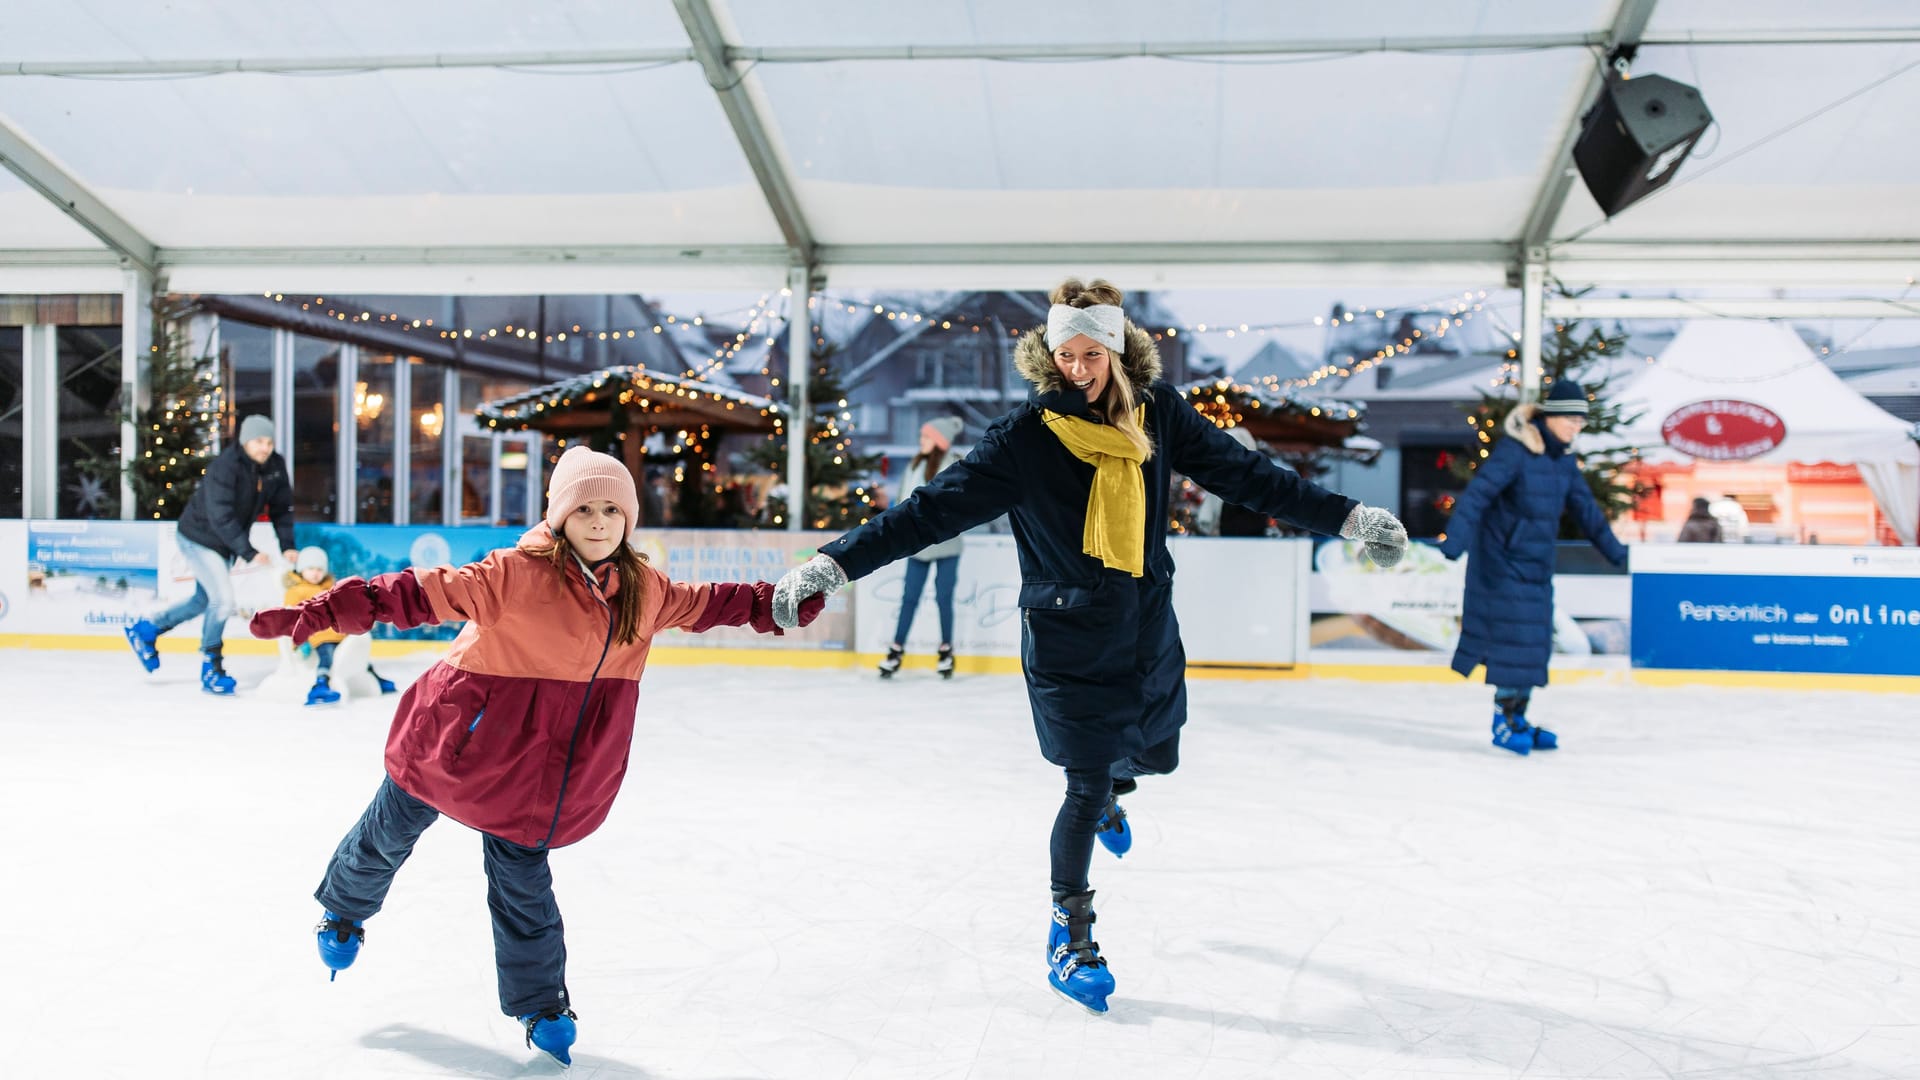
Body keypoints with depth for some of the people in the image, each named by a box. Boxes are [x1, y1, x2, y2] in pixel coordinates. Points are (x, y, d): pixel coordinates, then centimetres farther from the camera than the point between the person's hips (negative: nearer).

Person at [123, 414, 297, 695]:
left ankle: (146, 629, 42)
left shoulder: (276, 466, -7)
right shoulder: (224, 467, -28)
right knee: (223, 600, -14)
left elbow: (282, 508, 0)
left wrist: (287, 546, -11)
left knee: (204, 600, 21)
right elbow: (221, 517, -34)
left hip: (225, 544, 8)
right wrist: (249, 553, -40)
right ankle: (210, 669, 2)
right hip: (199, 538, -8)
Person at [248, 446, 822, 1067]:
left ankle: (540, 1004, 27)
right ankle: (343, 910, 53)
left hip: (533, 771, 3)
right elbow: (426, 593, -26)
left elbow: (701, 604, 14)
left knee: (522, 879, 7)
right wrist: (323, 613, -31)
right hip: (458, 734, -2)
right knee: (390, 832, 19)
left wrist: (770, 605, 18)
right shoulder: (520, 573, -22)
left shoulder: (643, 590, -3)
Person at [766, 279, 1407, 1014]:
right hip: (1068, 640, -4)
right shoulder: (1026, 436, -16)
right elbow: (933, 508, -19)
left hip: (1150, 631, 5)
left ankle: (1109, 796, 58)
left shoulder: (1158, 414, -4)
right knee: (1086, 788, -4)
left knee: (1146, 756, 19)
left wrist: (1348, 517, -2)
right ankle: (1069, 935, 20)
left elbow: (1245, 475, 0)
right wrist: (834, 563, -25)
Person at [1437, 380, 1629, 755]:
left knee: (1534, 642, 10)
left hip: (1538, 565, 8)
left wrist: (1614, 551, 25)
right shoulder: (1514, 450, -17)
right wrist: (1452, 543, -35)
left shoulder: (1565, 459, 8)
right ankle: (1503, 722, 3)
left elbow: (1585, 507, 19)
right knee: (1513, 639, -8)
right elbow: (1476, 495, -25)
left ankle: (1518, 718, 20)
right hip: (1503, 561, -8)